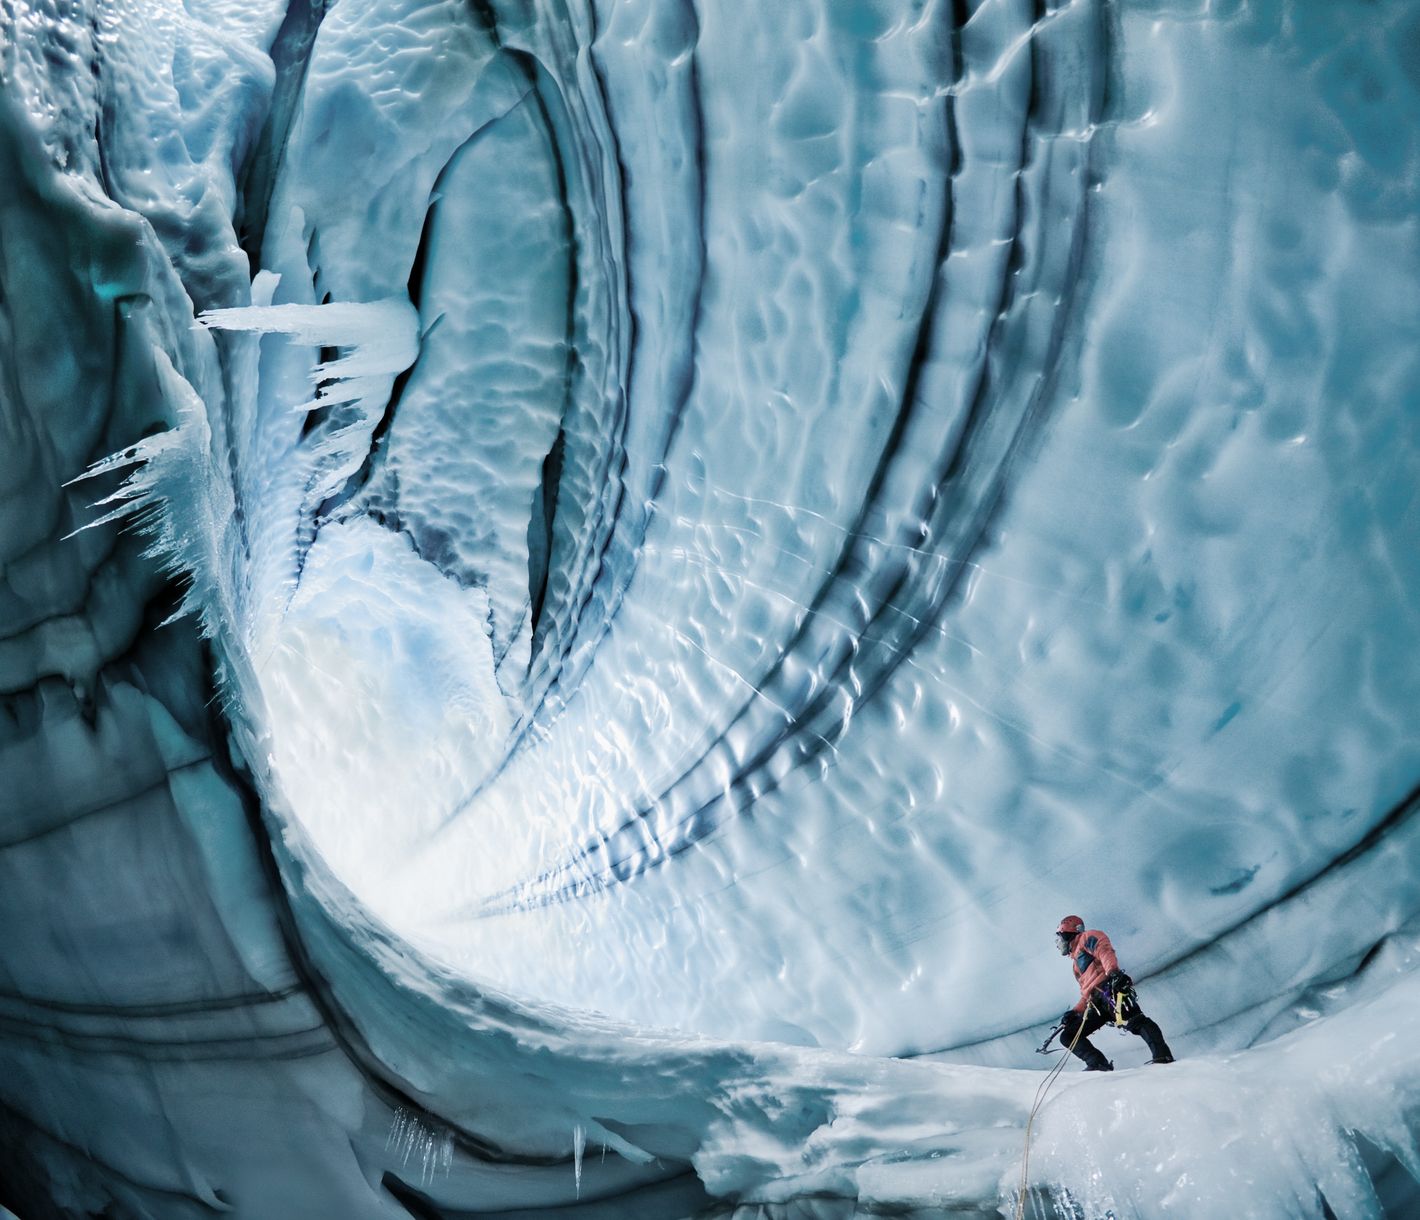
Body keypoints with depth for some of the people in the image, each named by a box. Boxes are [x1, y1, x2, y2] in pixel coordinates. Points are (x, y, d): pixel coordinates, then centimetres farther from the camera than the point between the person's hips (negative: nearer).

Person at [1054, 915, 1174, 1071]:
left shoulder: (1085, 938, 15)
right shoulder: (1076, 963, 38)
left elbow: (1104, 950, -7)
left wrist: (1112, 970, -27)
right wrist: (1074, 1012, 18)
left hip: (1109, 987, -9)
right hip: (1097, 1003, 9)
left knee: (1134, 1022, -30)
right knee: (1067, 1036, 1)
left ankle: (1163, 1056, -41)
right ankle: (1098, 1064, -14)